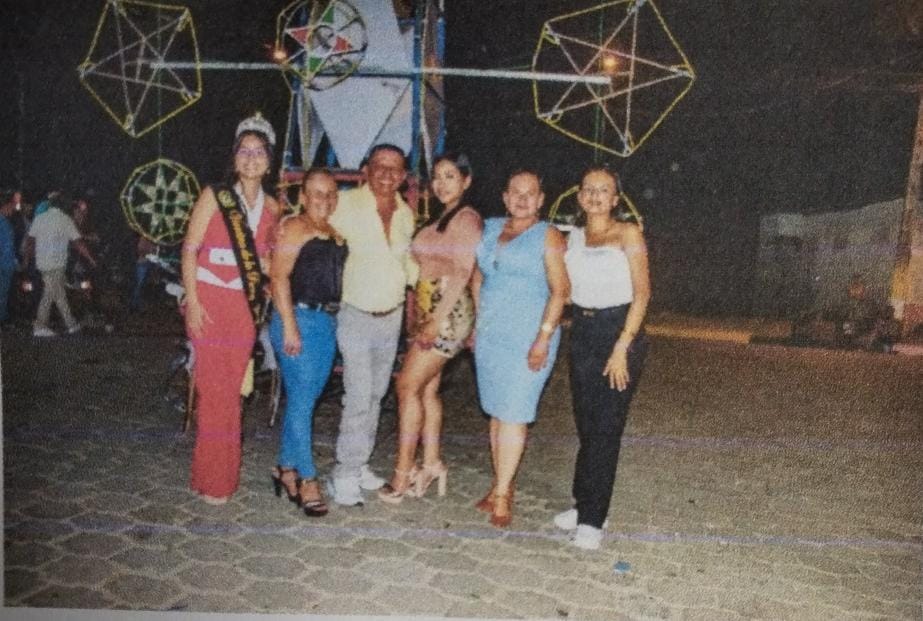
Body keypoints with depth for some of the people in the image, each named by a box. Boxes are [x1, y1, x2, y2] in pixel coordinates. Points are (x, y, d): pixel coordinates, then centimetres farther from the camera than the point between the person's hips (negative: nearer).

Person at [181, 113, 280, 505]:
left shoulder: (272, 207, 9)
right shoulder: (214, 196, -2)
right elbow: (190, 249, -5)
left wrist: (269, 265, 1)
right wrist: (192, 302, -12)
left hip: (246, 306, 4)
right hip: (210, 302, -3)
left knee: (230, 389, 9)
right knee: (214, 388, -2)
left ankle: (218, 475, 22)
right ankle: (214, 479, 11)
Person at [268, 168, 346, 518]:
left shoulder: (335, 233, 16)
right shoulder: (294, 228, -5)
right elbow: (279, 277, -13)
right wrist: (289, 326, -19)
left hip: (327, 322, 7)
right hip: (299, 319, -7)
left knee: (304, 401, 13)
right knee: (301, 402, -4)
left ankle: (285, 468, 25)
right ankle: (307, 479, 4)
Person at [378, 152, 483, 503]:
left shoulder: (467, 218, -8)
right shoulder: (442, 218, 19)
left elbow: (462, 273, -16)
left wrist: (437, 320, -20)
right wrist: (421, 316, 10)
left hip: (448, 310, -9)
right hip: (428, 310, 9)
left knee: (408, 386, -7)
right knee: (426, 389, 10)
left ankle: (403, 472, 1)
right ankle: (431, 465, 19)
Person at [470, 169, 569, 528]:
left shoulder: (548, 236, -5)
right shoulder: (490, 229, 12)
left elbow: (559, 291, -10)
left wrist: (544, 338, -17)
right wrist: (478, 320, 13)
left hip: (528, 337, -6)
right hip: (489, 336, 6)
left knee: (513, 415, -6)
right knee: (497, 413, 10)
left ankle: (502, 494, 3)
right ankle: (501, 485, 21)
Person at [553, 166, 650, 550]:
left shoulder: (627, 234, -3)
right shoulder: (573, 238, 12)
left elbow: (642, 292, -9)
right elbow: (564, 288, 13)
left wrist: (622, 347, -15)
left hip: (620, 331, -5)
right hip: (582, 333, 5)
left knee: (606, 428, -3)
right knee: (585, 425, 9)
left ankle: (592, 519, 4)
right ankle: (583, 504, 23)